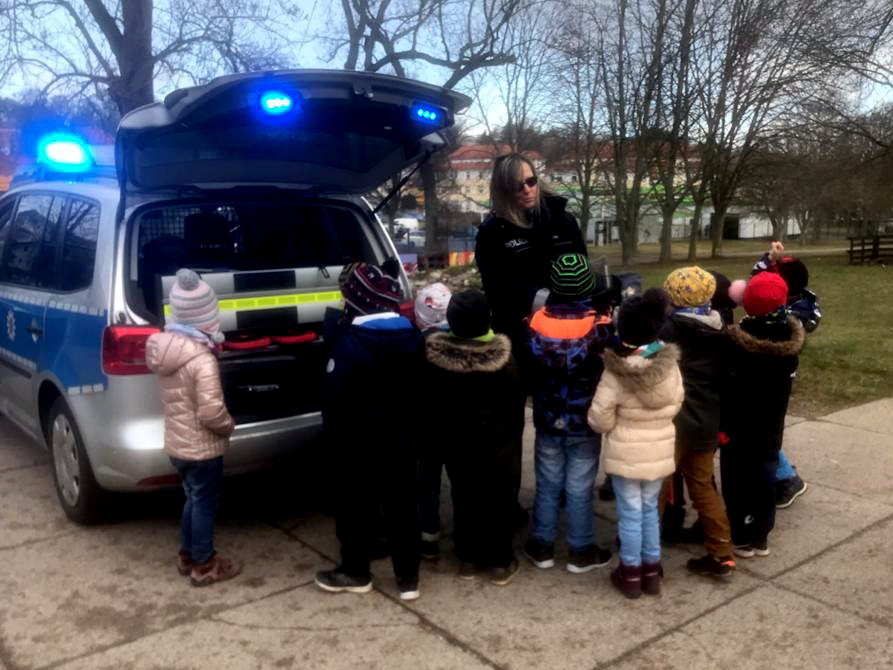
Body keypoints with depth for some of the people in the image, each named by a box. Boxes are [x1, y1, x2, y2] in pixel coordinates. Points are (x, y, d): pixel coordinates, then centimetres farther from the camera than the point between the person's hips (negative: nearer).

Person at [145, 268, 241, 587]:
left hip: (176, 442, 8)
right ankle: (204, 565, 23)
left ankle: (187, 555, 37)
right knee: (205, 504, 9)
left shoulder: (165, 345, 0)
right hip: (201, 447, -8)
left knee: (194, 499, 24)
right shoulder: (202, 358, -26)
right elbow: (211, 412, -27)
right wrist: (230, 426, -9)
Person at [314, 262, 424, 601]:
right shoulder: (413, 338, 0)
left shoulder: (350, 344, -20)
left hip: (361, 442, -5)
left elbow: (335, 399, -17)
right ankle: (408, 578, 22)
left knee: (358, 507, 12)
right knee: (403, 506, 13)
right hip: (402, 438, 5)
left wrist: (335, 439, -3)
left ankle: (355, 572, 28)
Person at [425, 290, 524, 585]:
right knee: (498, 501, 13)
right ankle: (500, 562, 23)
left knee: (464, 500, 18)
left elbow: (432, 396, -2)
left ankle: (467, 559, 29)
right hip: (496, 442, -3)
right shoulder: (501, 356, -23)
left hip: (456, 441, 3)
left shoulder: (436, 354, -15)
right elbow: (515, 393, -9)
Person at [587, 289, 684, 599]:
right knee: (650, 508, 20)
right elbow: (676, 404, 3)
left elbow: (600, 419, -18)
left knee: (630, 512, 10)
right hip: (660, 450, 4)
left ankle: (631, 574, 22)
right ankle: (651, 571, 30)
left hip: (625, 453, -4)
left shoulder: (616, 372, -23)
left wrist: (604, 424, 4)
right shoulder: (670, 364, -9)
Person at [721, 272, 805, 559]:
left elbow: (729, 386, -16)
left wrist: (722, 423, -7)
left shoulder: (738, 340, -22)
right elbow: (787, 378, 7)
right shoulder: (791, 337, -6)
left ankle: (742, 538, 15)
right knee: (765, 475, 14)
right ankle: (761, 537, 23)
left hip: (739, 422, -4)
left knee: (738, 479, 7)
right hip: (771, 423, 5)